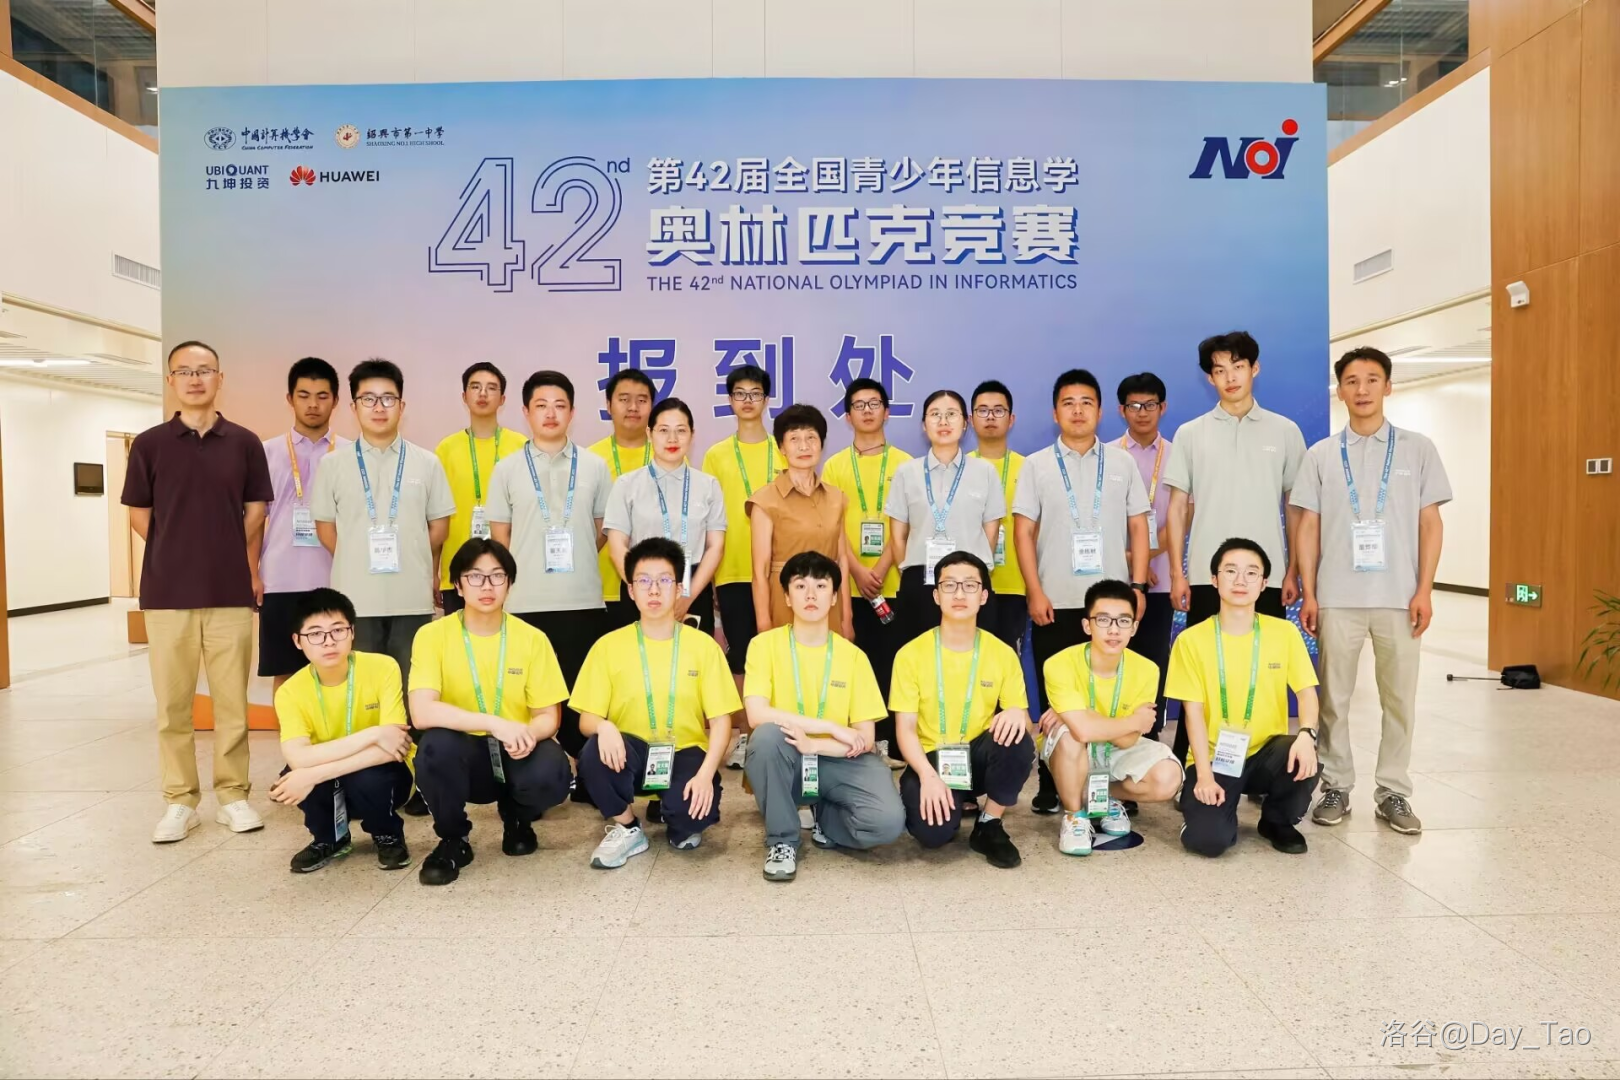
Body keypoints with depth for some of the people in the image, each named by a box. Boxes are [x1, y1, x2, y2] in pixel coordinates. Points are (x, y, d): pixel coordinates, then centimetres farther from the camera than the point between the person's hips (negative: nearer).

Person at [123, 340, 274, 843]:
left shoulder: (244, 443, 4)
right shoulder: (149, 444, 3)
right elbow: (139, 515, 8)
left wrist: (241, 565, 10)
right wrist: (180, 554, 9)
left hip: (231, 591, 0)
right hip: (166, 592, 0)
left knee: (232, 701, 4)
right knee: (172, 703, 6)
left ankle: (233, 794, 16)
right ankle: (179, 800, 17)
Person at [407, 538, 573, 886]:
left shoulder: (532, 638, -6)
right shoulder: (433, 635, -10)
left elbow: (549, 716, -3)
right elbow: (421, 713, -22)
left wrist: (529, 734, -27)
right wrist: (493, 723, -33)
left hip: (517, 754, 1)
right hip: (463, 753, -1)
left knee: (550, 775, -31)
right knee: (437, 744, -34)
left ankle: (517, 817, 10)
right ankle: (453, 839, -4)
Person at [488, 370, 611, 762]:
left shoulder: (594, 466, 6)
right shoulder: (507, 469, 5)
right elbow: (499, 537, 8)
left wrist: (574, 559, 9)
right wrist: (519, 577, 8)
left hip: (583, 601, 0)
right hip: (525, 603, 0)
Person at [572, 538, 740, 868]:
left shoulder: (704, 646, -2)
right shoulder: (608, 645, -1)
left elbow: (720, 721, -4)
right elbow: (586, 720, -1)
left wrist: (706, 773, -21)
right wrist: (604, 727, -26)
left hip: (685, 754, 0)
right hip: (631, 753, 1)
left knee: (695, 812, -30)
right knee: (594, 753, -33)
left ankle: (676, 821, 11)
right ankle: (626, 829, -3)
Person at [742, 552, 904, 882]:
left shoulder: (853, 656, 0)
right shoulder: (765, 644, -5)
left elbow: (865, 738, -4)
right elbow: (756, 714, -19)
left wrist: (813, 744, -23)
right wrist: (833, 728, -19)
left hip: (838, 762, 1)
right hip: (785, 762, -1)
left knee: (889, 821, -27)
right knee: (767, 735, -36)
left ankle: (824, 818, 9)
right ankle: (782, 840, -12)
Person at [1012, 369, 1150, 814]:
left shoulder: (1121, 462, 10)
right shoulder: (1037, 464, 6)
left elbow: (1138, 528, 8)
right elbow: (1023, 532, 1)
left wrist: (1137, 587, -1)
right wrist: (1035, 592, -7)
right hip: (1056, 602, -1)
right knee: (1054, 697, 5)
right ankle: (1051, 786, 14)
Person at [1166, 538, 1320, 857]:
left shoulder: (1284, 632, 0)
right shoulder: (1192, 639, -6)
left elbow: (1306, 691, -3)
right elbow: (1193, 711, -8)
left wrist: (1307, 734, -25)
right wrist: (1204, 774, -17)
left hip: (1266, 752, 3)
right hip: (1214, 759, -2)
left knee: (1303, 764, -33)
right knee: (1207, 838, -25)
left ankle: (1277, 821, 3)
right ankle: (1220, 806, 14)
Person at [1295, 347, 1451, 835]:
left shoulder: (1418, 449, 6)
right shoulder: (1322, 454, 6)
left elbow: (1430, 523, 4)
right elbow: (1308, 526, 5)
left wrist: (1424, 589, -4)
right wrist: (1308, 594, -1)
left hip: (1398, 597, 0)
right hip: (1338, 596, 0)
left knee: (1399, 698, 6)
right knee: (1334, 697, 5)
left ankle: (1394, 792, 17)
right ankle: (1336, 786, 16)